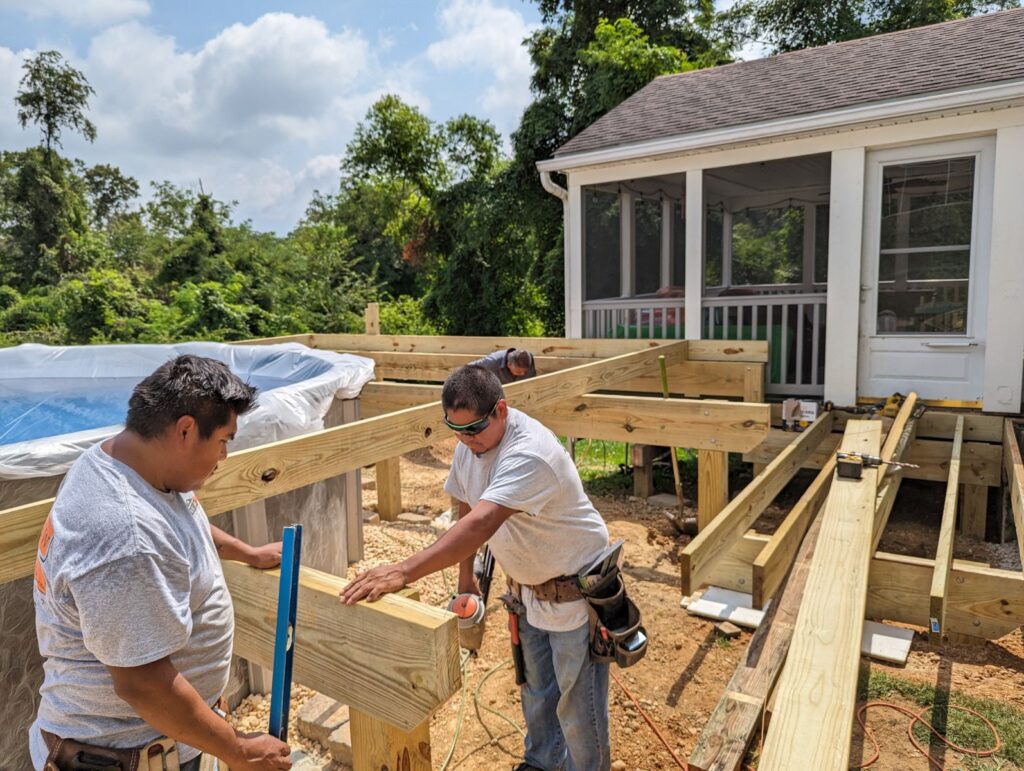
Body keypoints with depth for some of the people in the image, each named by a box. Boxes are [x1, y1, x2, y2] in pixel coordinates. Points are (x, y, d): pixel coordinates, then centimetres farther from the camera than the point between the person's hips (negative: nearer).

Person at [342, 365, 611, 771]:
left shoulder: (530, 452, -35)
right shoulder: (468, 444, -8)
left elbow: (481, 524, -46)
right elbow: (466, 510, 4)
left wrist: (404, 571, -50)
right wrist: (465, 577, 4)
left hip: (576, 586, -8)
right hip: (529, 585, 8)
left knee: (576, 699, 7)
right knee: (535, 688, 24)